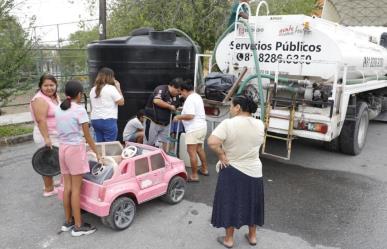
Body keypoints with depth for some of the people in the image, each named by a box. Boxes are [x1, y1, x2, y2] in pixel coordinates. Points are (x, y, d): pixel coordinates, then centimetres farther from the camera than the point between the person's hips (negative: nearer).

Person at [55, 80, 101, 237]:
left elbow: (61, 131, 9)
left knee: (67, 187, 14)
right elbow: (87, 136, -10)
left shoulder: (58, 109, 7)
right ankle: (78, 226, 9)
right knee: (76, 189, 0)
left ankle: (68, 222, 25)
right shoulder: (79, 109, -14)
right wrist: (97, 153, 0)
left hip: (62, 148, 7)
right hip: (76, 149, -7)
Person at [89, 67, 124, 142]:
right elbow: (121, 102, -5)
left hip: (95, 120, 7)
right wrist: (118, 88, 2)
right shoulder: (111, 88, -9)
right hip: (108, 120, -7)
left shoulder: (93, 90, 12)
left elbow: (92, 106, 17)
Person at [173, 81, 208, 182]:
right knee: (199, 148, 23)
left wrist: (179, 117, -12)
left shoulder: (189, 99, -16)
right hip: (202, 126, 11)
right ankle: (204, 170, 34)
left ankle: (194, 176, -1)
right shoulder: (197, 96, 15)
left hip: (194, 129, -11)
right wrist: (184, 110, 25)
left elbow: (190, 116, -25)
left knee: (191, 152, -5)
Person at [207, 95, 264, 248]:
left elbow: (212, 142, -29)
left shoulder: (228, 123, -19)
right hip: (254, 170, 4)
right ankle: (252, 236, 34)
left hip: (232, 170, -4)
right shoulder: (259, 124, -3)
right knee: (251, 203, 20)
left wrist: (221, 155, -15)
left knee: (230, 204, 11)